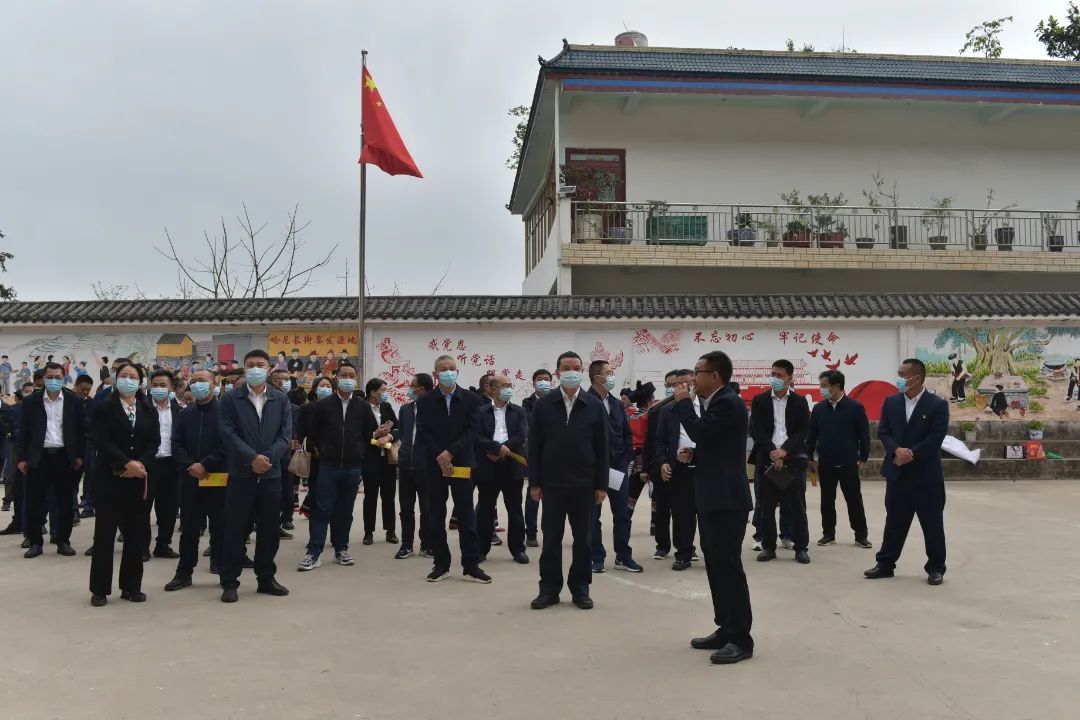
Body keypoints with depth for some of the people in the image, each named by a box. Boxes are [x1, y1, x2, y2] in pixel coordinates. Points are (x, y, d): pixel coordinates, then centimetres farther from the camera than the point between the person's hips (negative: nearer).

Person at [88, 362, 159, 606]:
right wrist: (126, 464, -18)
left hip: (139, 479, 3)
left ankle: (132, 586, 14)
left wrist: (140, 464, -14)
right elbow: (102, 442, -10)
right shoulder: (103, 408, 0)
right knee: (104, 534, 0)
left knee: (135, 534, 6)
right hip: (109, 478, -3)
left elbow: (154, 441, 3)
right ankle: (100, 589, 8)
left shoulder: (149, 411, 10)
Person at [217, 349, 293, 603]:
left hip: (271, 474, 2)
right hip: (241, 474, -2)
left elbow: (285, 435, 0)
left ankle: (266, 579, 21)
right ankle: (229, 582, 12)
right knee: (235, 530, 2)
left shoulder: (281, 400, 7)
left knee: (269, 530, 9)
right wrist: (252, 458, -17)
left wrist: (267, 458, -13)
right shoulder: (230, 399, 0)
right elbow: (229, 434, -8)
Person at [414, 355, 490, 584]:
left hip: (461, 464, -1)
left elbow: (471, 430, -5)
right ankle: (441, 564, 15)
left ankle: (471, 565, 6)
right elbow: (424, 433, -3)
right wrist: (440, 457, -14)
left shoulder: (470, 399, 2)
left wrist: (451, 452, -15)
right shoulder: (425, 401, 3)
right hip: (434, 465, 1)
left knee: (466, 516, 1)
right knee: (437, 517, 6)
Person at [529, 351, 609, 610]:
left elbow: (602, 448, 1)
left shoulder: (595, 405, 1)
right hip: (552, 483, 0)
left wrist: (602, 485, -2)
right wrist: (534, 482, -3)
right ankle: (549, 588, 15)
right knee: (551, 538, 5)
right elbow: (535, 446, 2)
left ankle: (580, 588, 18)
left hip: (584, 484, 0)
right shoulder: (543, 405, 1)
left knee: (583, 538, 7)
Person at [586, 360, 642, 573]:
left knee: (623, 513, 7)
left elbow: (627, 434, 15)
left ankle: (623, 556, 16)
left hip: (618, 467, 6)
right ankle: (597, 558, 14)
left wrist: (626, 459, 5)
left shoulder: (617, 404, 12)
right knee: (593, 515, 5)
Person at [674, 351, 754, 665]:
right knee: (716, 566, 13)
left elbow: (699, 431, -23)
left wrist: (682, 402, -10)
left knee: (729, 566, -7)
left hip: (726, 499, -10)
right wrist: (692, 455, 8)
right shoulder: (716, 402, 17)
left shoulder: (728, 402, -14)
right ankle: (726, 629, 21)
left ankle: (741, 639, -1)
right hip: (713, 497, 10)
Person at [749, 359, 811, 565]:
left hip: (793, 460, 0)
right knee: (767, 506, 4)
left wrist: (784, 451, -14)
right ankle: (768, 547, 12)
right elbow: (756, 430, -2)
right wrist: (772, 453, -13)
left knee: (797, 506, 2)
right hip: (767, 459, 1)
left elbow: (803, 431, -2)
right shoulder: (760, 400, 6)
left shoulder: (800, 402, 6)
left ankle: (801, 547, 10)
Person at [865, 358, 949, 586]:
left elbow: (936, 438, -13)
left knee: (932, 523, 5)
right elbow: (883, 431, 1)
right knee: (894, 521, 11)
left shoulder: (937, 404, -7)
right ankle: (885, 564, 19)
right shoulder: (891, 402, 6)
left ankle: (936, 568, 18)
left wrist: (911, 453, -19)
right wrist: (897, 451, -16)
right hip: (897, 473, 4)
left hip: (926, 474, -3)